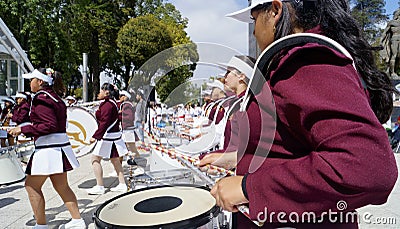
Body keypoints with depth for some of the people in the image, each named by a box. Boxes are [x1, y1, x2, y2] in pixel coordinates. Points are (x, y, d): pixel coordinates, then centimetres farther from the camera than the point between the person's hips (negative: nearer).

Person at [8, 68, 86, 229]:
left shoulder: (41, 99, -13)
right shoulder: (54, 97, 14)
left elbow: (50, 125, -21)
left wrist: (23, 129, -16)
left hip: (48, 148, -9)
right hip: (60, 146, 9)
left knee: (31, 185, 5)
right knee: (62, 186, 14)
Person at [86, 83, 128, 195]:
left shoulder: (107, 105, -16)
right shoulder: (113, 103, 14)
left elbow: (104, 123, -23)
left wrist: (95, 136, -22)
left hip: (108, 136, -10)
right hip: (114, 135, 10)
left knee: (95, 159, -1)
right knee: (115, 160, 13)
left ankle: (100, 186, 3)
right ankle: (122, 184, 18)